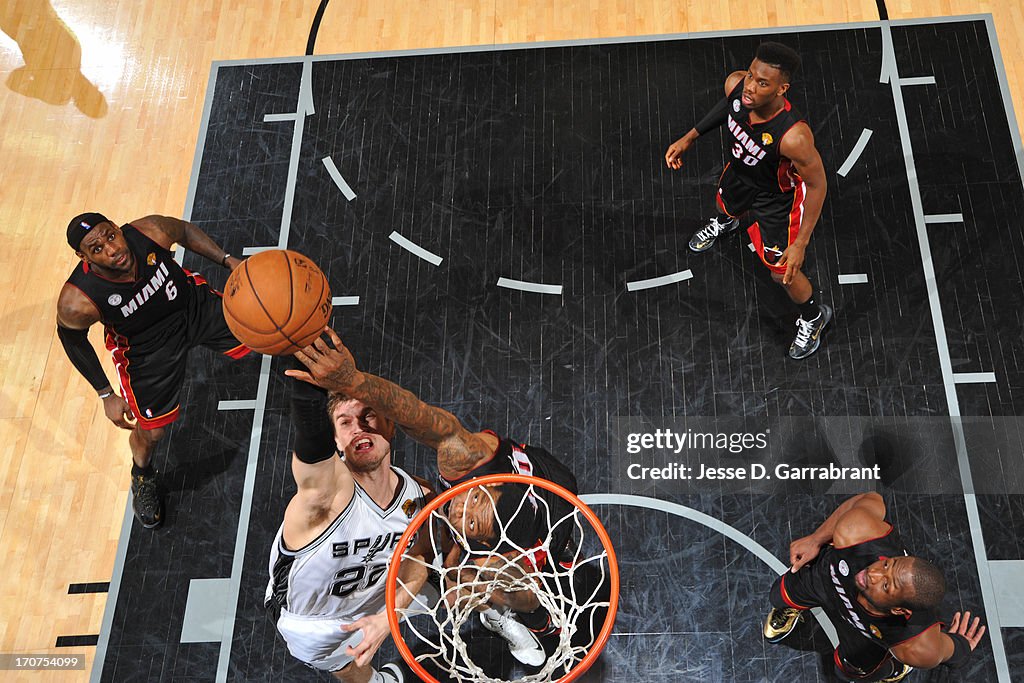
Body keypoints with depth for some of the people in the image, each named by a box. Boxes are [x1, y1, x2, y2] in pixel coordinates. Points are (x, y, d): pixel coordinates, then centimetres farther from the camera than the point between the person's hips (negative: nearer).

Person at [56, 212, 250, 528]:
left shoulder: (150, 232, -32)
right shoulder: (78, 301, -34)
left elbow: (184, 230, -7)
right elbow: (71, 335, -11)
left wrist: (228, 261, -14)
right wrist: (106, 394, -8)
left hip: (194, 303, 2)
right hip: (146, 346, -2)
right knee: (151, 431, 8)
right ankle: (142, 476, 46)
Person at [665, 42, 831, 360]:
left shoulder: (793, 136, -45)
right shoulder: (735, 84, -29)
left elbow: (817, 184, -29)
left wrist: (800, 244, -27)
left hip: (776, 198, -6)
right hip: (740, 171, 6)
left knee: (782, 273, 9)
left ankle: (814, 316, 43)